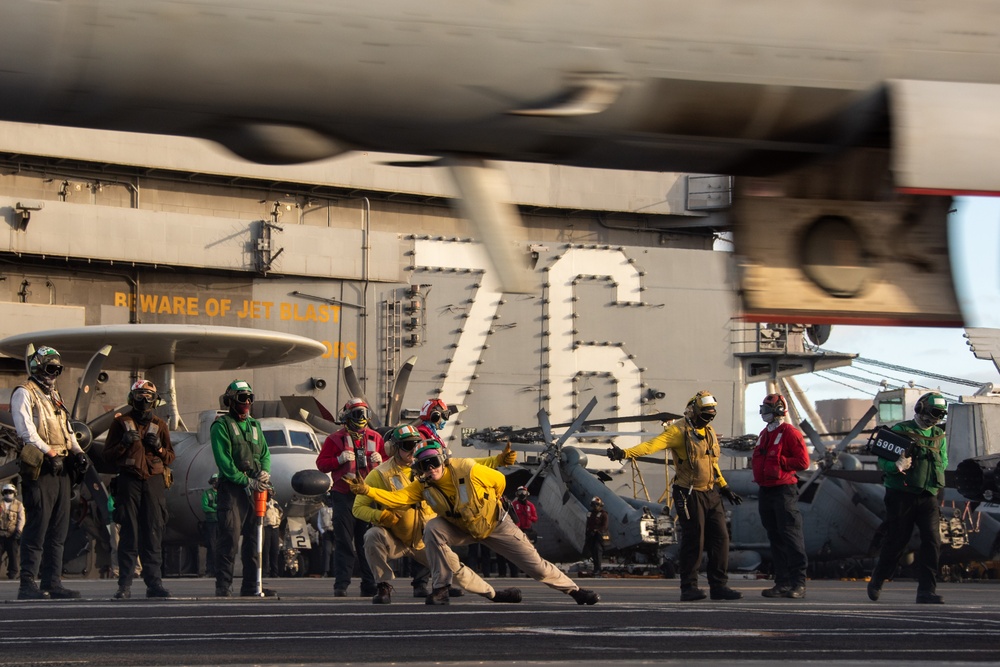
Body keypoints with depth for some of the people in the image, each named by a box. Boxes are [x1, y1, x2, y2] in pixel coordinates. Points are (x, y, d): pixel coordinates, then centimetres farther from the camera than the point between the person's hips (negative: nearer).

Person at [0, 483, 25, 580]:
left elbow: (21, 519, 3)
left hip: (13, 534, -1)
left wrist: (18, 531, -9)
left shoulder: (18, 505, 9)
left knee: (13, 554, 1)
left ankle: (12, 572, 7)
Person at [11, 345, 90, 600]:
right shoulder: (24, 394, -2)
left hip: (61, 470, 9)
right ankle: (28, 584, -9)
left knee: (58, 531, 9)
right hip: (39, 470, -9)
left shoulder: (54, 396, 24)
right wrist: (48, 451, -25)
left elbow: (67, 430, 24)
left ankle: (52, 583, 13)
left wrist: (78, 452, 5)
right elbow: (26, 430, -15)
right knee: (36, 529, -10)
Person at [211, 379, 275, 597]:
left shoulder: (254, 425, 20)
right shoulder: (221, 426, -2)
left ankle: (251, 585, 13)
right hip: (232, 487, -7)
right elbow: (224, 460, -11)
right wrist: (247, 481, -15)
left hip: (254, 488, 7)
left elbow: (265, 453, 17)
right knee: (230, 537, -11)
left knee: (254, 537, 8)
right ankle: (223, 586, -10)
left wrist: (264, 472, -5)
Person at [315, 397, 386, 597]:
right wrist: (339, 459, -14)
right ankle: (341, 585, -3)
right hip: (344, 496, -2)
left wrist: (380, 461, -3)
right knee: (344, 543, -4)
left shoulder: (375, 438, 14)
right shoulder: (335, 439, 6)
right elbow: (321, 463, 1)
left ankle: (370, 586, 6)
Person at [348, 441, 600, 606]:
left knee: (535, 566, -3)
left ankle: (574, 589, 19)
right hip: (462, 528, 3)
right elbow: (396, 498, -30)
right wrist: (367, 490, -43)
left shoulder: (467, 470, -29)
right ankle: (441, 590, -17)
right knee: (432, 530, -27)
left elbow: (499, 481, -12)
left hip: (495, 524, -3)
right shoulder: (423, 486, -18)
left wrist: (489, 505, 2)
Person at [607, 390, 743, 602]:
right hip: (690, 495, -7)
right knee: (693, 541, -5)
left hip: (711, 494, 7)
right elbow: (653, 444, -26)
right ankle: (688, 588, 4)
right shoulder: (679, 430, -12)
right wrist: (624, 453, -40)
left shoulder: (709, 432, 12)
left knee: (720, 538, 5)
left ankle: (719, 586, 12)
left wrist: (724, 487, 27)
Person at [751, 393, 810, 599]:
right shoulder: (764, 434, 19)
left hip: (784, 490, -9)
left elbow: (803, 461, -12)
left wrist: (779, 462, -13)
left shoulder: (790, 433, -6)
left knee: (791, 538, -10)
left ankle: (798, 583, -11)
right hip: (765, 491, 9)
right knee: (775, 539, 9)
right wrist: (756, 464, 9)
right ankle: (782, 582, 12)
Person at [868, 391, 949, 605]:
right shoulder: (901, 431, -2)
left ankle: (927, 591, -12)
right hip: (901, 495, -4)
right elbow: (882, 460, -5)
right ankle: (876, 582, 25)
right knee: (896, 541, 3)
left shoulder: (939, 436, 13)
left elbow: (943, 463, 16)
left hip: (928, 496, 4)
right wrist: (896, 466, -26)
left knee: (932, 539, -12)